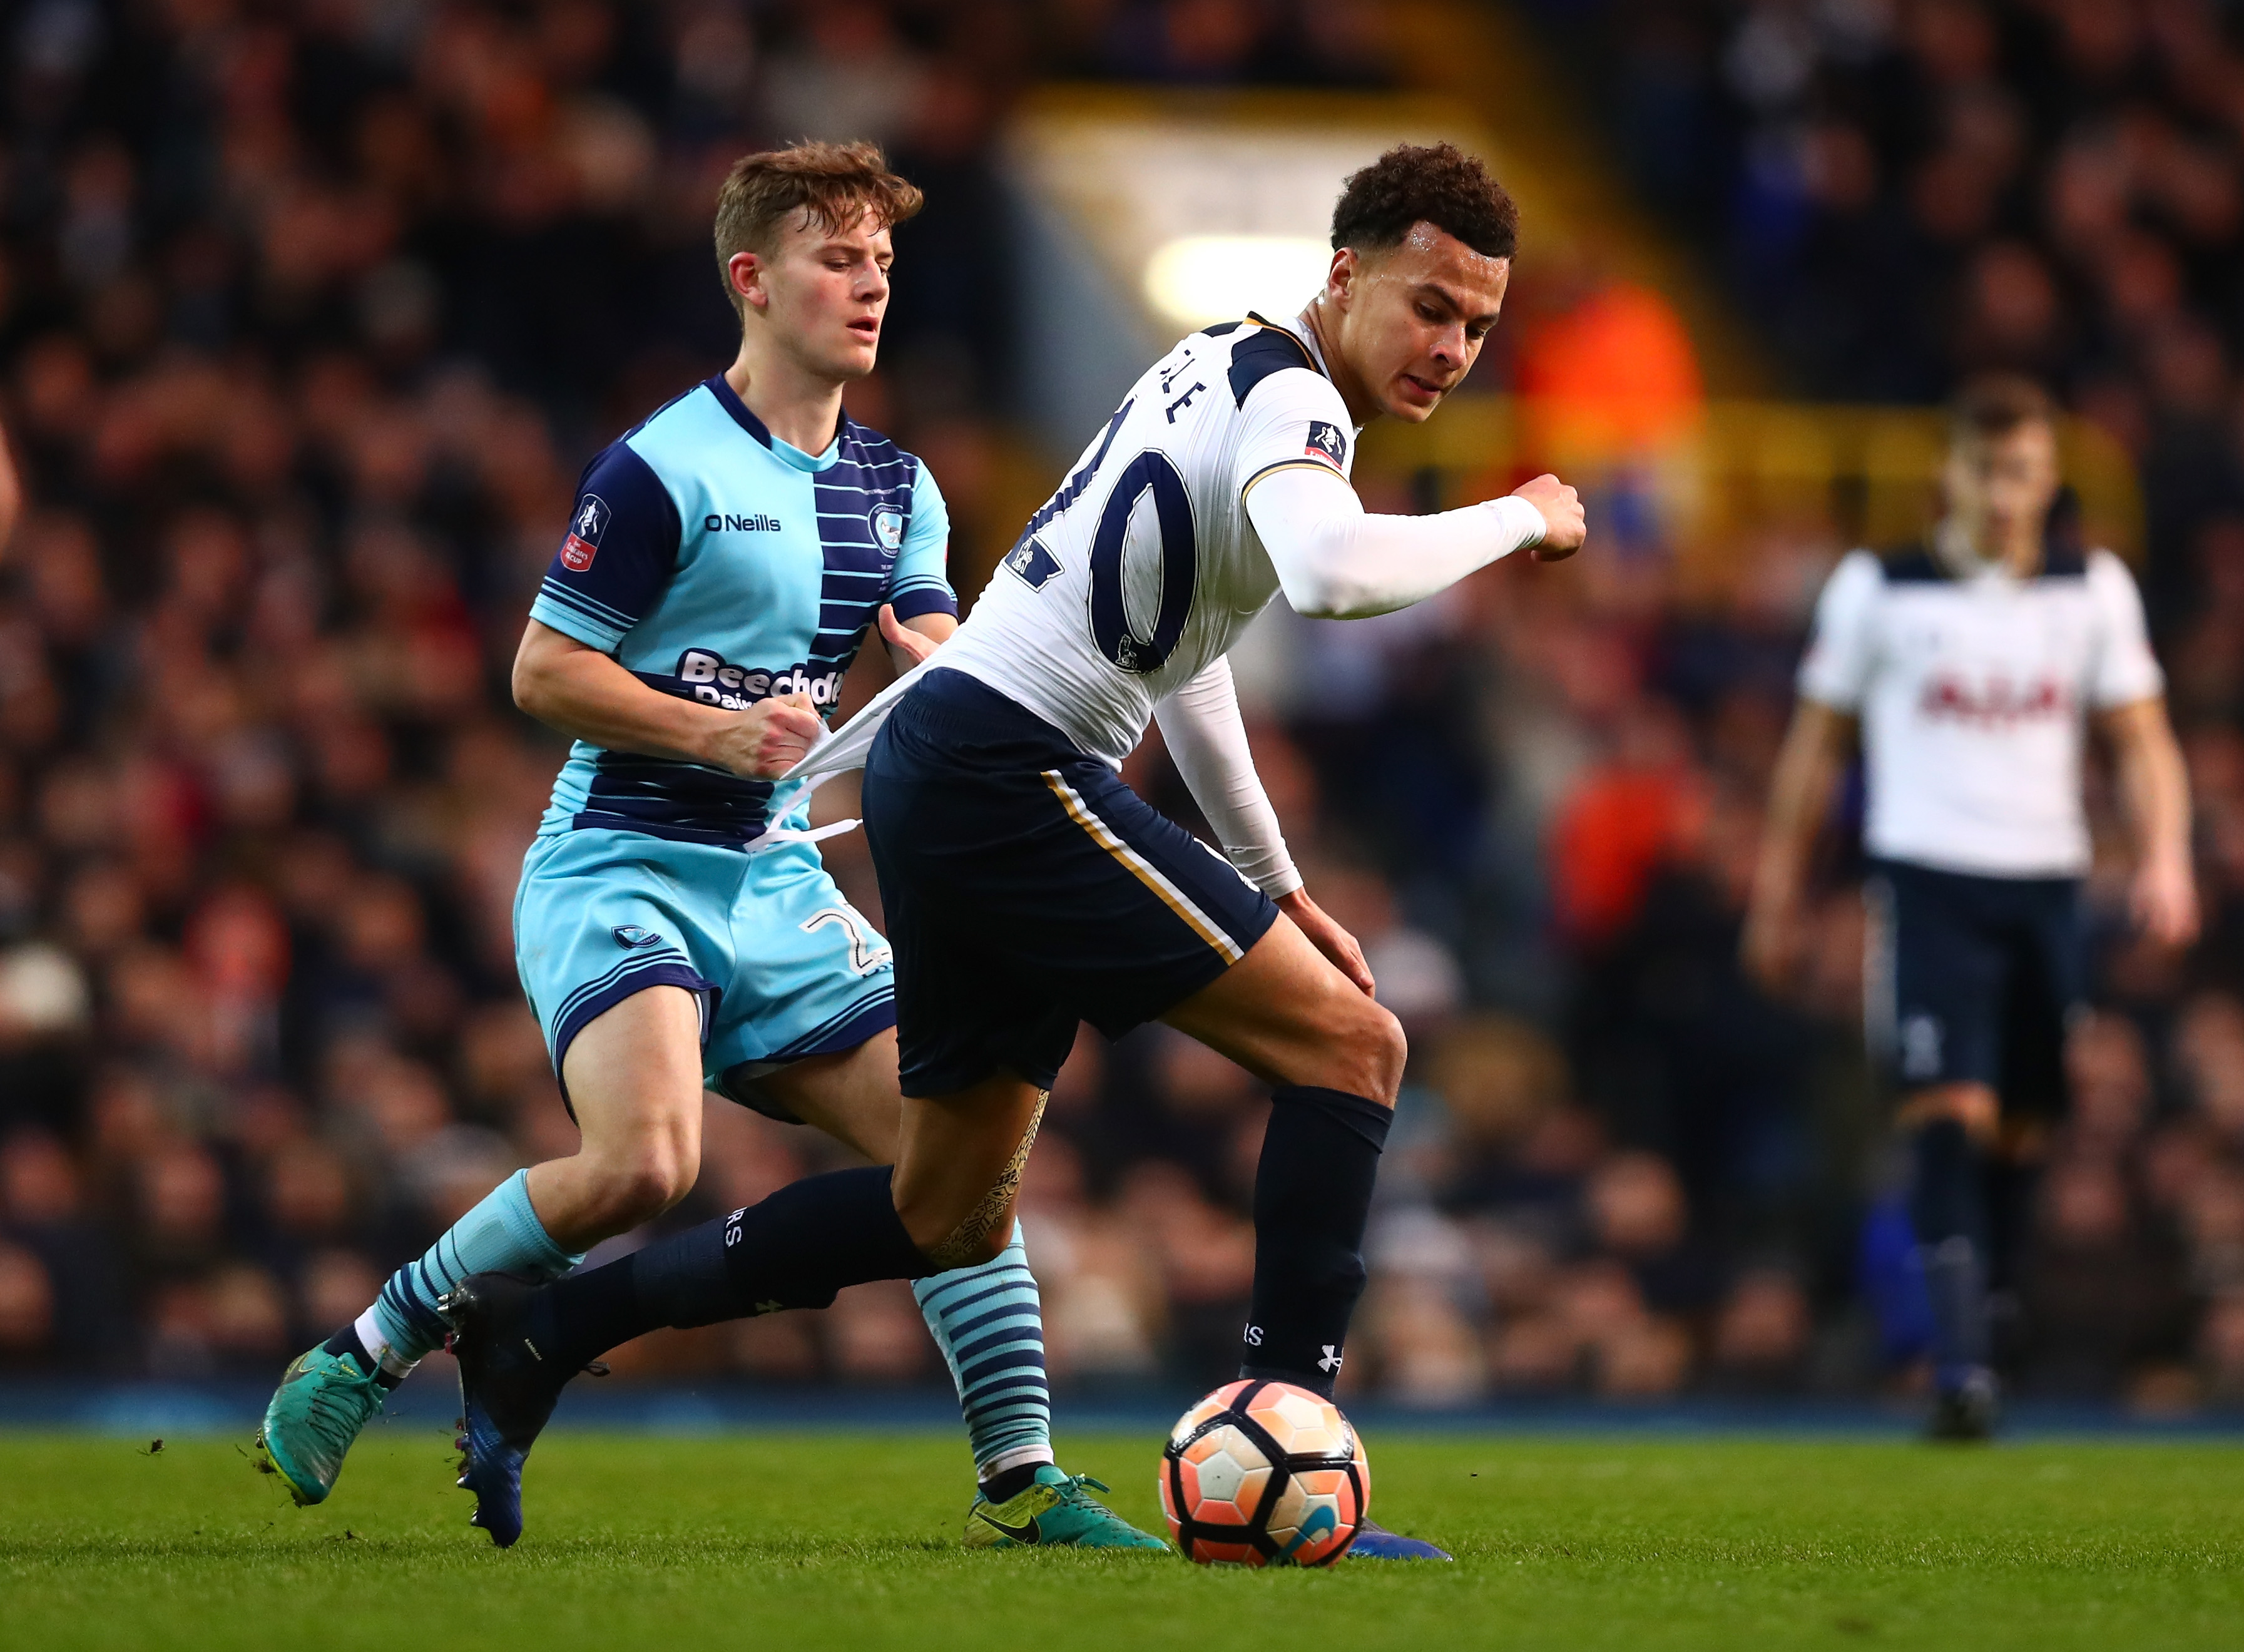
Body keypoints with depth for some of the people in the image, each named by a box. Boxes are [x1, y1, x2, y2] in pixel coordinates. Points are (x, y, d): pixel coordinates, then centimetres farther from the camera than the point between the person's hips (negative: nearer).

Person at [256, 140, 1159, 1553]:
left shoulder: (898, 490, 12)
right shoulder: (663, 469, -10)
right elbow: (543, 671, -10)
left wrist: (938, 666, -18)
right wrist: (716, 731, -20)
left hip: (772, 881, 7)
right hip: (617, 868, -7)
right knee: (646, 1161, -28)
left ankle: (1024, 1478, 3)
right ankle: (366, 1357, -10)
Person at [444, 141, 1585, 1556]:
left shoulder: (1226, 370, 20)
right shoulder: (1289, 397, -12)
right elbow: (1326, 568, -36)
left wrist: (1276, 883, 34)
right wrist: (1515, 523, -19)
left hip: (942, 759, 10)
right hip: (1011, 775, -10)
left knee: (952, 1215, 15)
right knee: (1350, 1048, -10)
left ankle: (541, 1336, 18)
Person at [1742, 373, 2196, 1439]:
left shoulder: (2093, 590, 9)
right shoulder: (1880, 590, 3)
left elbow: (2142, 742, 10)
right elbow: (1816, 748, 11)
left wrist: (2164, 859, -7)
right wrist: (1777, 897, 11)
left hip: (2046, 882, 3)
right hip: (1929, 879, -3)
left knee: (2023, 1129, 4)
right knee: (1953, 1117, -17)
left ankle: (1979, 1301, 25)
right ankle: (1960, 1367, -21)